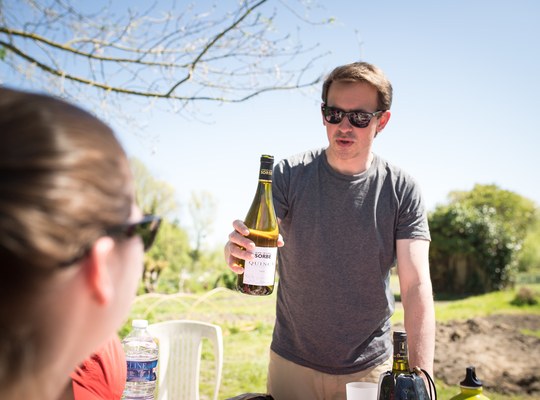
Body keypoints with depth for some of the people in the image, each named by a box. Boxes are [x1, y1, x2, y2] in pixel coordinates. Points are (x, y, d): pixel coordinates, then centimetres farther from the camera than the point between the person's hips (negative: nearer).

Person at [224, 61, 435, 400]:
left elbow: (416, 285, -13)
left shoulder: (402, 190, -8)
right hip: (292, 364, 1)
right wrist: (238, 254, -36)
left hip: (370, 368, 0)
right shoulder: (290, 175, -6)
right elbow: (256, 241, -12)